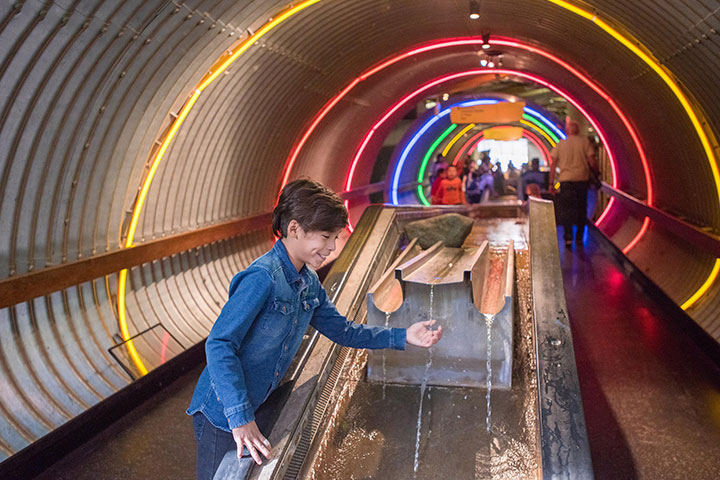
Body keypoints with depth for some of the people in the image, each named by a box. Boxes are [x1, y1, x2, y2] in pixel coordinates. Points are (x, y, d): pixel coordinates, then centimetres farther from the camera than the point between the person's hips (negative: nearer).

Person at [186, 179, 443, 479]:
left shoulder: (308, 283, 2)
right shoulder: (263, 278, -26)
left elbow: (341, 329, 10)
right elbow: (219, 345, -28)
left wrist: (403, 337, 2)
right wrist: (240, 417, -32)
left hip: (255, 409, 8)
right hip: (224, 415, -8)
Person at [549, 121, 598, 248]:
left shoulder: (560, 144, 5)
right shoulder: (585, 142, 3)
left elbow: (553, 165, 2)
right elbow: (592, 162, -3)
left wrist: (551, 183, 5)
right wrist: (595, 166, 20)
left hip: (566, 180, -1)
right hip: (582, 179, 1)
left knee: (565, 209, 2)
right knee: (581, 209, 12)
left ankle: (568, 238, -11)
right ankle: (579, 238, 16)